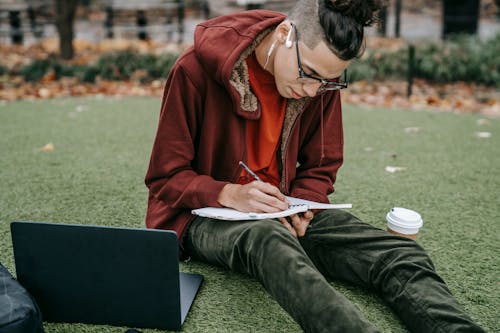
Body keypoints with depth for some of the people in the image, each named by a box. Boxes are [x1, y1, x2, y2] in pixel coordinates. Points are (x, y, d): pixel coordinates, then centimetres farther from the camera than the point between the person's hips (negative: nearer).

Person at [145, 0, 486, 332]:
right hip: (208, 213, -4)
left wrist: (301, 207, -13)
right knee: (269, 240, -42)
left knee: (401, 253, -20)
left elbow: (320, 167, 8)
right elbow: (166, 177, -9)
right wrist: (230, 194, -27)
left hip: (281, 213, 4)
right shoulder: (197, 69, -16)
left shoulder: (321, 80, -4)